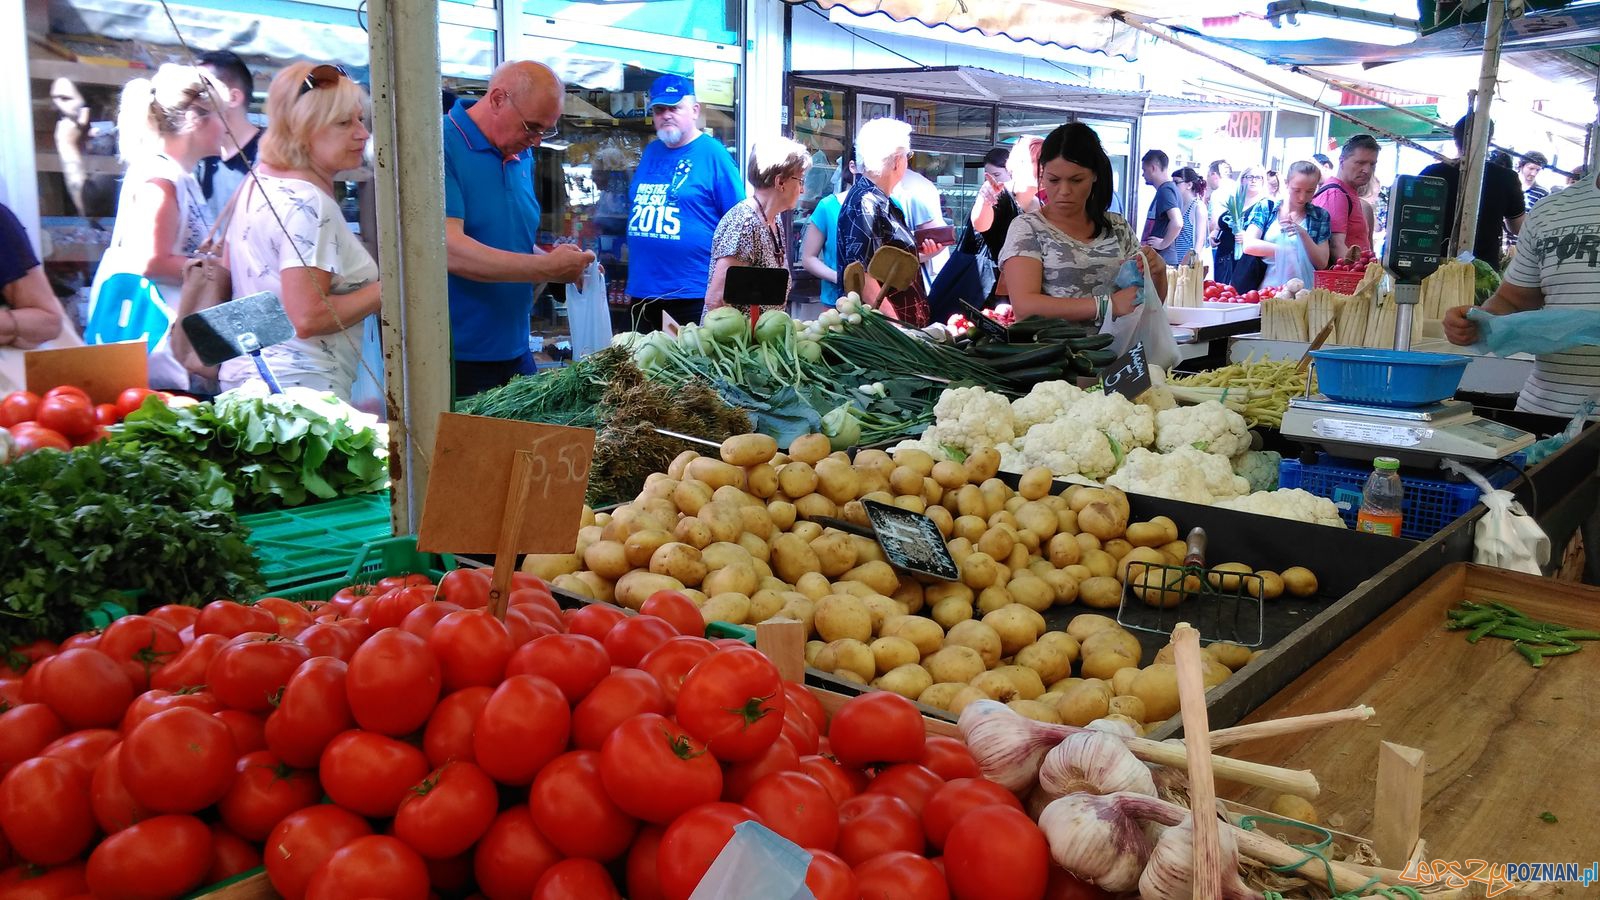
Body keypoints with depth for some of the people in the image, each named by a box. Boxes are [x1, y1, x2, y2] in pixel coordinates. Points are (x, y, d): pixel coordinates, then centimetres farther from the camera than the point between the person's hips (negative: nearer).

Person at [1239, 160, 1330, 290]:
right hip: (1265, 288, -1)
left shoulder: (1320, 216, 9)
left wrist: (1303, 233, -8)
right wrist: (1285, 250, -15)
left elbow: (1322, 264, 5)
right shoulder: (1265, 208, 6)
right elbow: (1249, 245, -5)